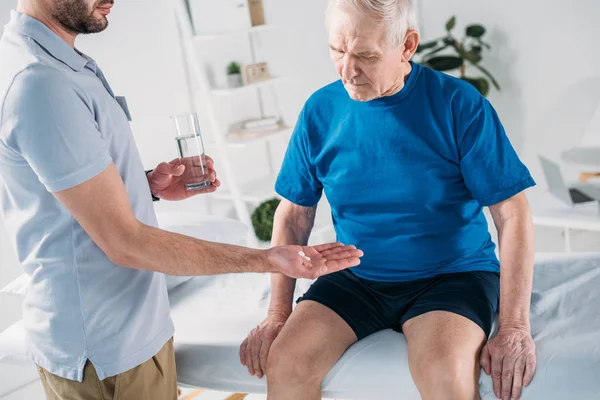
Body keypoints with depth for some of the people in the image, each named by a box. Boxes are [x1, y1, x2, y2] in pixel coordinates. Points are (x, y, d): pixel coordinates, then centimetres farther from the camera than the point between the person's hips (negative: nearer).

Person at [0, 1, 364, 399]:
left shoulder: (60, 63, 7)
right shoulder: (39, 83, -25)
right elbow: (123, 242, -24)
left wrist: (149, 184, 0)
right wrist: (266, 259, -23)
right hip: (105, 351, -9)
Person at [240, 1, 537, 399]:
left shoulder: (458, 103, -12)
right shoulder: (320, 110, -2)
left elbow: (513, 215, -11)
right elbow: (294, 215, 4)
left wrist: (514, 327, -17)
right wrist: (278, 314, -3)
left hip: (452, 274, -3)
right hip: (356, 278, 3)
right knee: (284, 363, -20)